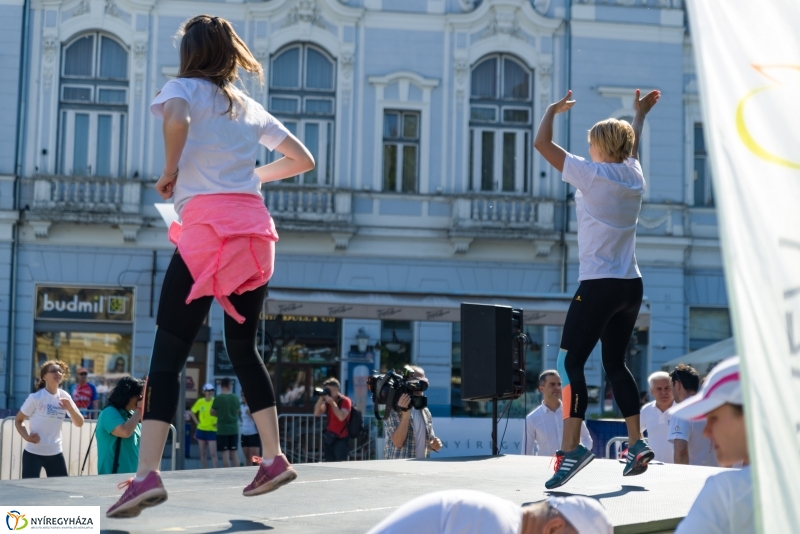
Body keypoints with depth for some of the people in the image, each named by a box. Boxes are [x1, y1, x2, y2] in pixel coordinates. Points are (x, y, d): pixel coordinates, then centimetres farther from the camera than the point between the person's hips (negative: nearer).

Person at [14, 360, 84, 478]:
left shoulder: (65, 397, 2)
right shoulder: (35, 398, -12)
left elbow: (79, 423, 2)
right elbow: (18, 421, -3)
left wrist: (70, 408, -16)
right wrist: (27, 437, -20)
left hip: (55, 453, 5)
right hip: (33, 453, -5)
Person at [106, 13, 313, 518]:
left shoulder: (184, 88, 5)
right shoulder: (251, 107, 21)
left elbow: (176, 120, -20)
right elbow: (303, 160, 25)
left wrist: (169, 172, -5)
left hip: (208, 227, -5)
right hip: (255, 226, 6)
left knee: (168, 352, -6)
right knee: (244, 346, 19)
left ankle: (147, 475, -16)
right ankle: (275, 459, 19)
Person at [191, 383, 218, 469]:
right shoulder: (200, 401, -1)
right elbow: (193, 412, 13)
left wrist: (218, 423, -11)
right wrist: (197, 422, 4)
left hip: (212, 430, -3)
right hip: (201, 430, 3)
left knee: (213, 453, -8)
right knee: (202, 453, 10)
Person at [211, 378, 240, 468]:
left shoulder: (218, 398, -10)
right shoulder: (235, 398, 1)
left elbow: (212, 412, 1)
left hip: (222, 430, -4)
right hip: (234, 429, 4)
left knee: (225, 453, -1)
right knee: (234, 453, 9)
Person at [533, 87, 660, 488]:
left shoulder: (592, 174, -9)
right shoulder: (634, 176, 9)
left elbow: (541, 143, -5)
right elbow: (631, 147, 34)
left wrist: (553, 109, 11)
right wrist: (640, 113, 50)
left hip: (599, 285, -7)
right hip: (631, 286, 7)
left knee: (570, 362, -8)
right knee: (615, 364, 16)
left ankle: (571, 448, -17)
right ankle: (637, 444, 15)